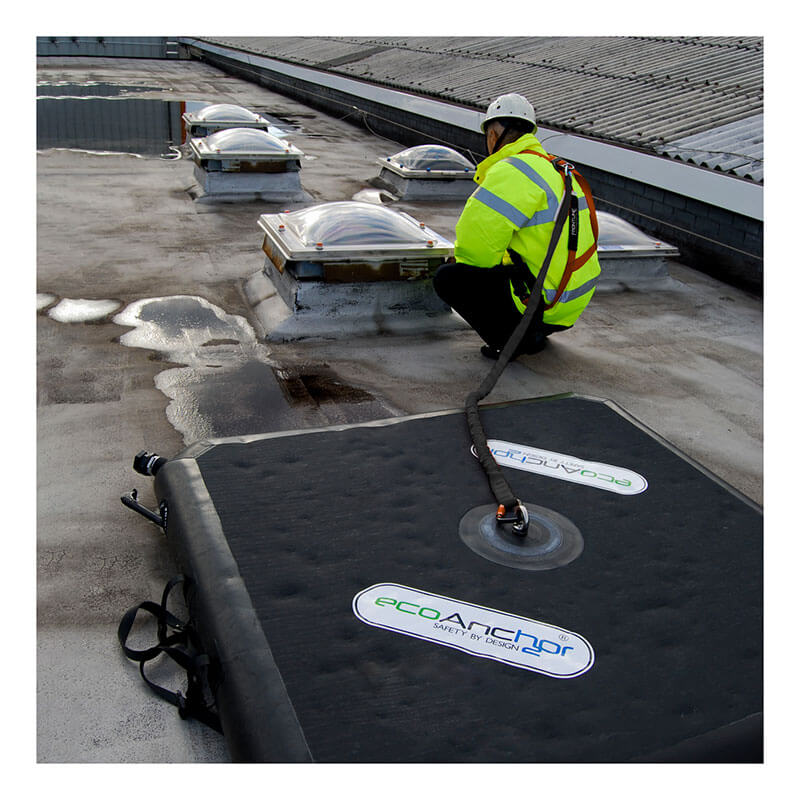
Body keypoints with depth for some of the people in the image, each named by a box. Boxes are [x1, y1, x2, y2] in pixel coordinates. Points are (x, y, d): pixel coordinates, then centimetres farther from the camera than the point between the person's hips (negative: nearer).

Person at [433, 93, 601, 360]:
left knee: (448, 277, -8)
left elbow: (475, 243, -22)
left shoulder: (510, 173, -17)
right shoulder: (555, 169, 14)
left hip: (541, 304, -9)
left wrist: (461, 261, 2)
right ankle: (533, 333, 18)